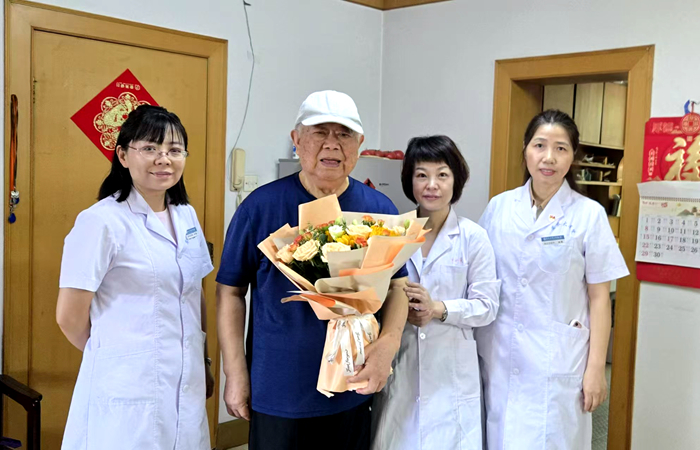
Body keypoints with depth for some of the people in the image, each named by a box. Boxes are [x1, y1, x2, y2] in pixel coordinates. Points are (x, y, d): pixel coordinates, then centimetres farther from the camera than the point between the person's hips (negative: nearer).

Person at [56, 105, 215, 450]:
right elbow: (70, 316, -11)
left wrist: (204, 363, 13)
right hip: (128, 390, -6)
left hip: (186, 384, 6)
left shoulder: (186, 216, 6)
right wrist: (114, 357, 4)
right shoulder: (101, 222, -15)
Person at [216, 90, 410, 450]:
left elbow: (397, 285, 3)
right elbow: (230, 291, -3)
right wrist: (235, 373, -5)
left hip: (353, 393, 2)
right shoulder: (261, 205, -9)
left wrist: (388, 343, -15)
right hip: (277, 392, -2)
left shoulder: (379, 209, -2)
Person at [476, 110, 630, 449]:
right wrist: (471, 349, 6)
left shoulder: (589, 214, -5)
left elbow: (599, 297, -3)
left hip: (557, 363, -2)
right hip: (498, 358, 3)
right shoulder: (498, 208, 2)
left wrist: (596, 368, -5)